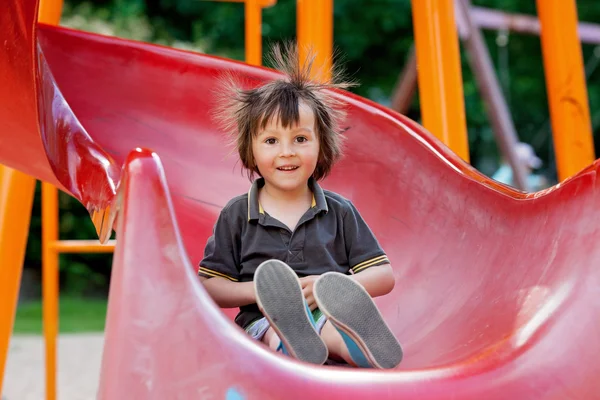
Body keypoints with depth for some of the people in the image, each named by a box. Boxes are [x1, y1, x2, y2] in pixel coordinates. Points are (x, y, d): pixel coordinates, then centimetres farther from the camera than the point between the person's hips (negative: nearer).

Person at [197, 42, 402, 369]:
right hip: (263, 321, -1)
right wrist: (257, 291, -10)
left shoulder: (339, 212, 11)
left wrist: (333, 286, -11)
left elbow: (385, 276, 8)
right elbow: (208, 286, 9)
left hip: (334, 314, 2)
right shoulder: (236, 215, 10)